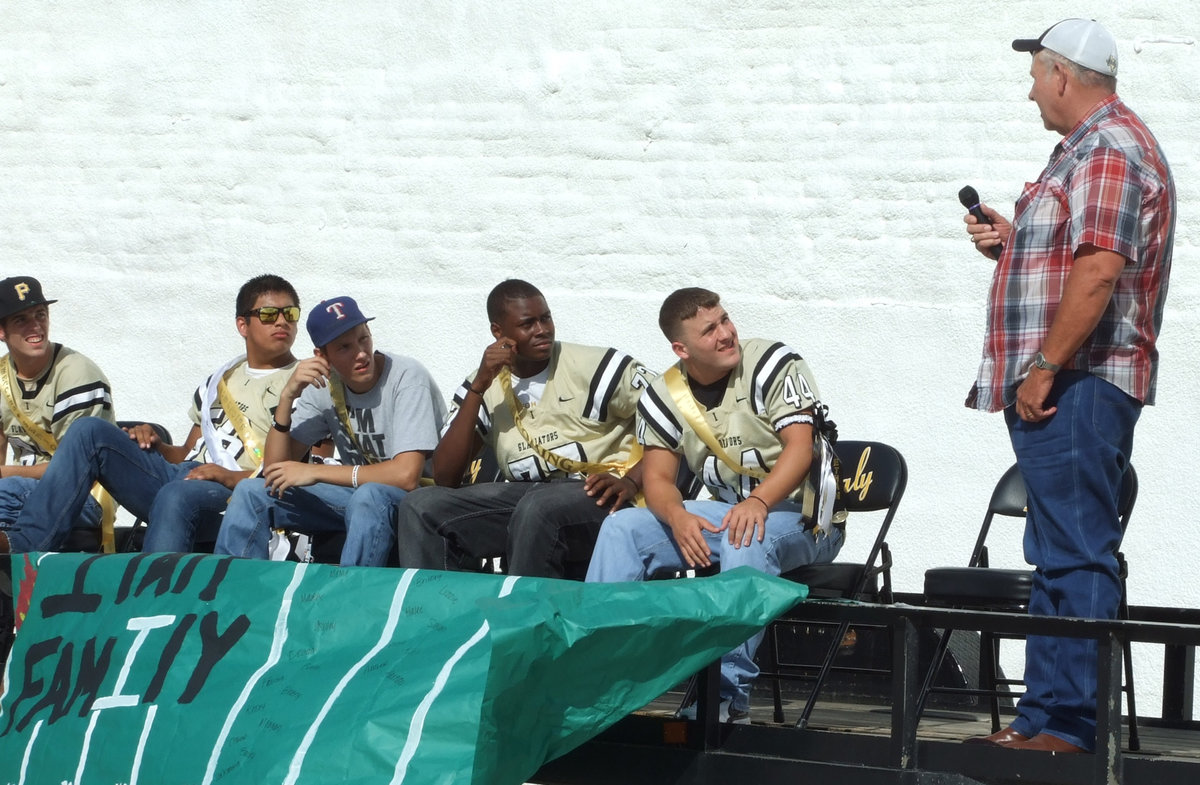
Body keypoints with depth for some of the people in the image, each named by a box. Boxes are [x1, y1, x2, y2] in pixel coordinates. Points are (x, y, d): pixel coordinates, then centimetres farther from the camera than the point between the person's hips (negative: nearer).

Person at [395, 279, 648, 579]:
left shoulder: (597, 366, -2)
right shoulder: (484, 387, 9)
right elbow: (445, 477, -1)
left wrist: (631, 481, -19)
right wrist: (479, 387, -6)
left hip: (598, 498, -4)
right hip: (523, 495, 4)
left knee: (537, 509, -38)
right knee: (422, 507, -13)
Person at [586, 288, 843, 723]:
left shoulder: (773, 364, -12)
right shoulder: (663, 397, 2)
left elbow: (800, 447, -22)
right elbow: (657, 477, -2)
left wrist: (759, 501, -40)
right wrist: (678, 517, -26)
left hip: (801, 515, -6)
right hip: (725, 511, 6)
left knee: (748, 537, -39)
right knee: (622, 528, -10)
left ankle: (729, 692, -39)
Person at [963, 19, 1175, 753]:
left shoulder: (1110, 150, -12)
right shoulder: (1091, 148, 21)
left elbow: (1100, 270, -22)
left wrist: (1044, 369, -21)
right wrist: (1015, 240, 13)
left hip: (1077, 386, -11)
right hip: (1060, 387, 11)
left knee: (1075, 555, -11)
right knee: (1060, 557, 13)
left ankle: (1066, 721, -12)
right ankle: (1046, 713, 18)